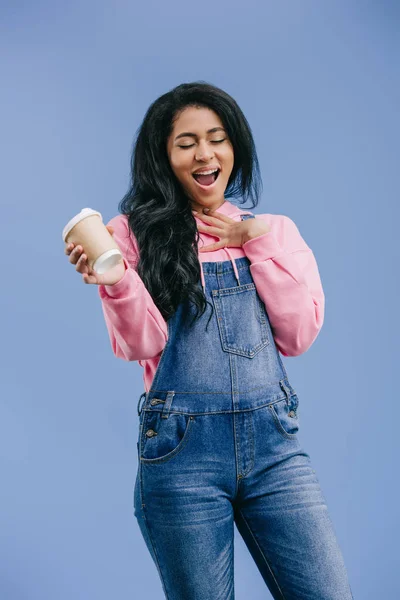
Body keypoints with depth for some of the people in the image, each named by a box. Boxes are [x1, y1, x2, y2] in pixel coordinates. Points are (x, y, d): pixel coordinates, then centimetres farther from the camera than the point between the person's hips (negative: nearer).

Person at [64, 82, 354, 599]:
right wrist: (117, 282, -23)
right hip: (182, 446, -2)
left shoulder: (273, 230, 12)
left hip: (273, 441, 2)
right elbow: (142, 345, -5)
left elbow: (299, 335, 1)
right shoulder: (136, 230, 4)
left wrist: (261, 241, -3)